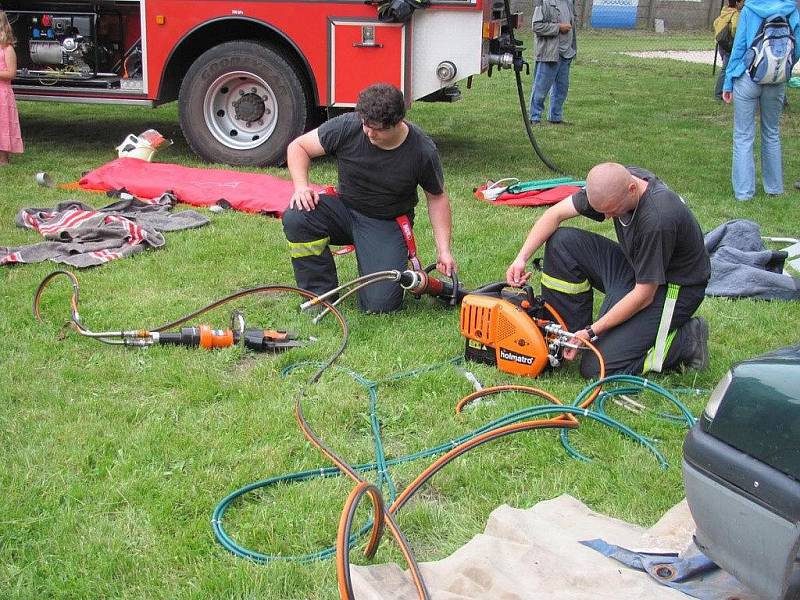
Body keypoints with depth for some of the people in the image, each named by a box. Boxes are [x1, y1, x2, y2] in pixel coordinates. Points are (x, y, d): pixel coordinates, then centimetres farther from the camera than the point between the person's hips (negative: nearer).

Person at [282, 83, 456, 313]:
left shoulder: (422, 151, -16)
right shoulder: (347, 126, -16)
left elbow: (437, 198, -1)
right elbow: (298, 146, -3)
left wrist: (443, 250, -5)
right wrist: (301, 186, -21)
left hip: (386, 224, -2)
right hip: (345, 208, 2)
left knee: (379, 304, -19)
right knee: (295, 217, -30)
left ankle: (396, 264, 18)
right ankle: (321, 292, -10)